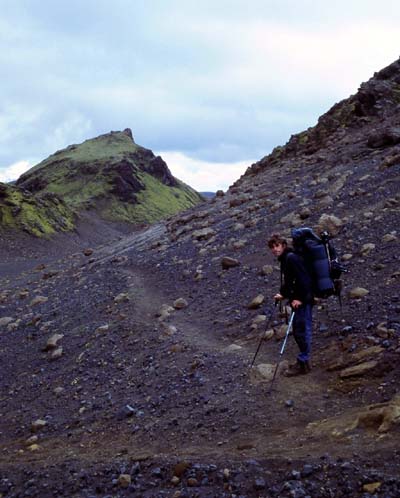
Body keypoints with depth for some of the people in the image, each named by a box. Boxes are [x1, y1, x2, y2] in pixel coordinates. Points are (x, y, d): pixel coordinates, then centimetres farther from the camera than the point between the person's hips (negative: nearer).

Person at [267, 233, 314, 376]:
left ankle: (303, 363, 0)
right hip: (297, 299, 10)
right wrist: (282, 294, 16)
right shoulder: (284, 259, 15)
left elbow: (303, 279, -22)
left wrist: (299, 299, -22)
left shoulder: (292, 258, -16)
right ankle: (303, 361, 23)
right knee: (298, 331, 14)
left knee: (302, 330, -6)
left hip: (303, 301, -10)